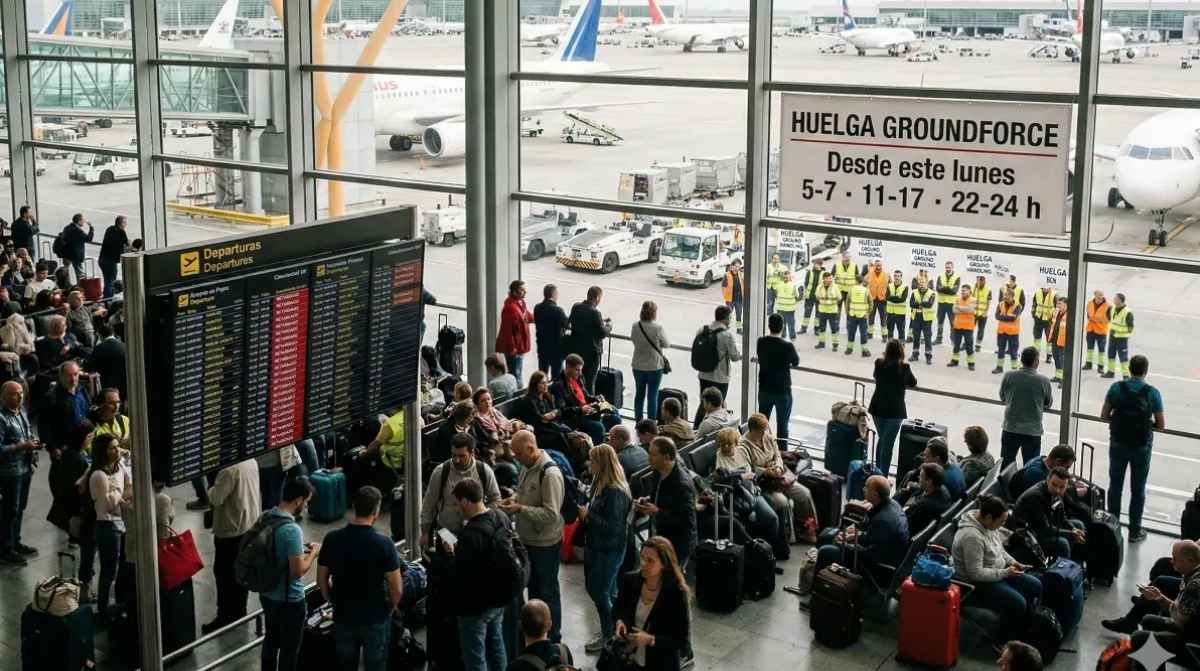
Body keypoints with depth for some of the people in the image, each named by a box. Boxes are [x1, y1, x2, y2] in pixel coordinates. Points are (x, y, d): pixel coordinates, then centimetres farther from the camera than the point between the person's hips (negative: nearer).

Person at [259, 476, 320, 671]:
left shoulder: (264, 518, -2)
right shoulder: (292, 529, -28)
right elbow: (298, 571, -26)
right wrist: (313, 553, -10)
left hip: (267, 594, 8)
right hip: (289, 599, -8)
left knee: (271, 640, 24)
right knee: (289, 648, 9)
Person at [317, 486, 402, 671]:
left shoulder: (332, 539, -10)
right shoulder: (383, 543, -20)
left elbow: (321, 580, 0)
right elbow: (396, 588, -15)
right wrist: (390, 608, 5)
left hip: (343, 616, 3)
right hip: (376, 618, -3)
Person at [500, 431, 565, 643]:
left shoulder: (550, 474, -26)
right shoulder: (528, 468, 2)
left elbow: (551, 514, -28)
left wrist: (520, 509, -27)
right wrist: (513, 499, -2)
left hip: (545, 544, -9)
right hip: (528, 540, 9)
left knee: (547, 592, 6)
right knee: (532, 588, 22)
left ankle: (553, 639, 21)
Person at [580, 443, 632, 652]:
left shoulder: (615, 492, -26)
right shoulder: (598, 483, 2)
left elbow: (613, 526, -26)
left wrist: (588, 515, -20)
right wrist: (584, 513, -4)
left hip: (609, 549, -9)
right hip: (596, 545, 9)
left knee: (601, 592, 3)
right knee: (593, 588, 18)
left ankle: (609, 635, 22)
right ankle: (609, 629, 35)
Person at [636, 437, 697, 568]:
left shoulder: (682, 484, -24)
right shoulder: (657, 474, 3)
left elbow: (687, 521, -25)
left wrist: (657, 512, -27)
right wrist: (646, 501, -1)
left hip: (677, 547, -8)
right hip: (658, 539, 8)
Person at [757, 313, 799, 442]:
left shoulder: (761, 342, -7)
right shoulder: (787, 346, -19)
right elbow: (796, 362, 0)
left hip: (764, 390, 4)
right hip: (782, 391, -4)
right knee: (782, 426, 5)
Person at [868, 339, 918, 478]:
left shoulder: (879, 363, -5)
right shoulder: (903, 367, -14)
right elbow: (913, 384, 3)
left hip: (877, 408, 4)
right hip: (895, 410, -4)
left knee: (882, 439, 22)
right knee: (888, 444, 3)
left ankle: (877, 473, 30)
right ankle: (883, 476, 4)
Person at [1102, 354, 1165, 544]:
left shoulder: (1116, 388, -8)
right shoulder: (1152, 393, -13)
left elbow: (1104, 415, -1)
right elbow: (1161, 425, -8)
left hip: (1118, 444, 2)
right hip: (1141, 447, -2)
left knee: (1115, 485, 15)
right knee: (1138, 490, 10)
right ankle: (1134, 531, 18)